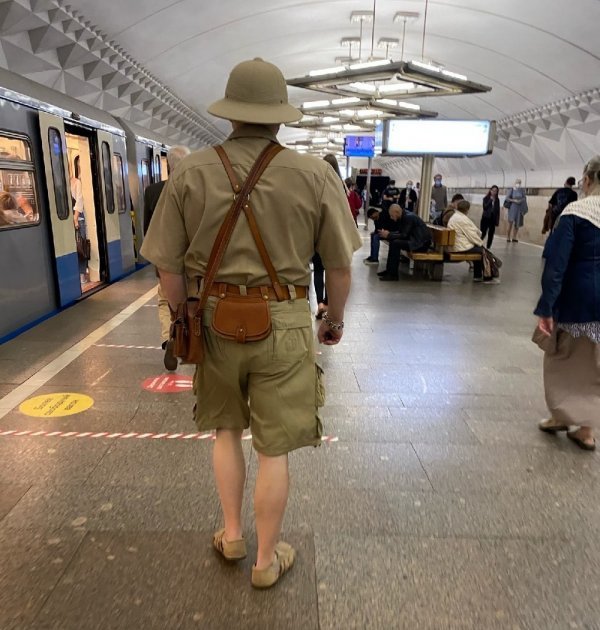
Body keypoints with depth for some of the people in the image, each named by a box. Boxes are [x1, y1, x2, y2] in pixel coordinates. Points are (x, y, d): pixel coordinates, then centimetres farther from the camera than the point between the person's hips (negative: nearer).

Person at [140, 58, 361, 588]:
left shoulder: (191, 172, -4)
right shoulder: (315, 174, -7)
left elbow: (169, 266, -2)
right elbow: (340, 266, -3)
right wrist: (336, 318, 14)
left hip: (215, 320, 2)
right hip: (283, 324, -1)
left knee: (226, 428, 26)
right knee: (274, 448, 13)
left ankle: (232, 534, 38)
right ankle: (267, 559, 31)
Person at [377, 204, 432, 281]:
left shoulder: (409, 217, -19)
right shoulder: (404, 216, 9)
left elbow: (404, 235, -23)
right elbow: (400, 232, 13)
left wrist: (388, 235, -16)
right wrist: (388, 233, -3)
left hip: (421, 243, -10)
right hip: (414, 240, 10)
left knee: (395, 243, -23)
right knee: (393, 241, 10)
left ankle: (393, 274, -20)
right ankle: (389, 269, 10)